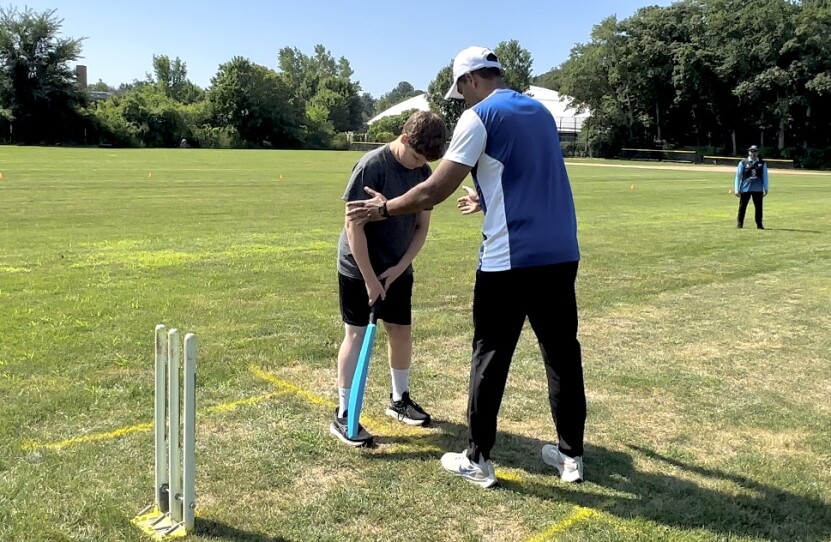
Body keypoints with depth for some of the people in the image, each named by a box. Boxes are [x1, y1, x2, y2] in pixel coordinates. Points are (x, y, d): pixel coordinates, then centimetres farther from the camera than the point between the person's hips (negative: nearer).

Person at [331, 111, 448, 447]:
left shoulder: (423, 173, -2)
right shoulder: (372, 166, -20)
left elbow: (422, 226, 3)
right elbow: (354, 225, -21)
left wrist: (399, 267, -8)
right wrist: (369, 278, -20)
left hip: (398, 270, 6)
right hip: (358, 268, -6)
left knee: (402, 332, 12)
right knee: (356, 334, -3)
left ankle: (399, 399, 31)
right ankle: (343, 416, 4)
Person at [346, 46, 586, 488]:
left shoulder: (480, 116, -5)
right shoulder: (541, 112, 18)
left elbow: (435, 191, -9)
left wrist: (384, 209, 5)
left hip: (510, 259, -7)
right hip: (560, 254, 7)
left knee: (490, 357, 4)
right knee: (563, 353, 13)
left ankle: (478, 461, 15)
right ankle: (571, 455, 23)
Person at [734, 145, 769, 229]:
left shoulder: (762, 163, 7)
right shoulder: (743, 163, 2)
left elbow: (765, 176, 10)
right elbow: (738, 176, 2)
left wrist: (765, 189, 5)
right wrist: (737, 189, -4)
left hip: (758, 189, 2)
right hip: (745, 188, -2)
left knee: (759, 207, 6)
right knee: (742, 207, 1)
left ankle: (759, 224, 15)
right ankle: (739, 224, 9)